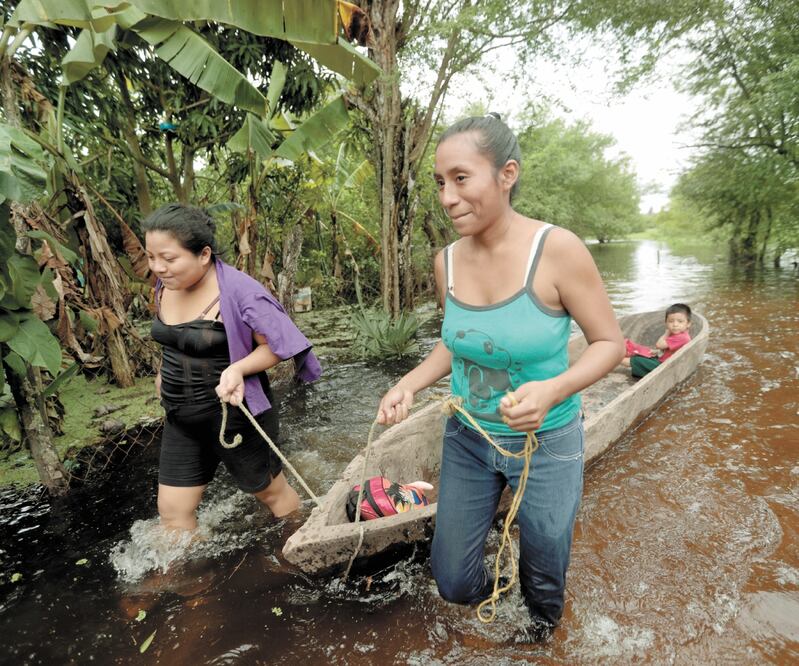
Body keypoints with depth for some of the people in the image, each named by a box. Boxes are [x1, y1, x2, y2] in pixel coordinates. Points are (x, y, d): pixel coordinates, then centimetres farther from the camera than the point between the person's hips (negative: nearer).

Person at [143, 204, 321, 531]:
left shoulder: (238, 291, -24)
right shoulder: (166, 285, -2)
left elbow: (276, 345, -19)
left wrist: (238, 368, -33)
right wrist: (167, 374, 11)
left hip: (235, 414, -6)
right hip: (181, 418, 7)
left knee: (270, 490, 16)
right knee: (172, 510, 12)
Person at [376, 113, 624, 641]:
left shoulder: (557, 250, -22)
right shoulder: (448, 261, -7)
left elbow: (610, 342, -13)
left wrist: (552, 390, -31)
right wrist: (410, 384, -10)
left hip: (545, 442, -3)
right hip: (468, 438, 4)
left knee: (544, 578, 22)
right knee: (453, 583, 15)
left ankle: (542, 624, 60)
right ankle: (488, 589, 53)